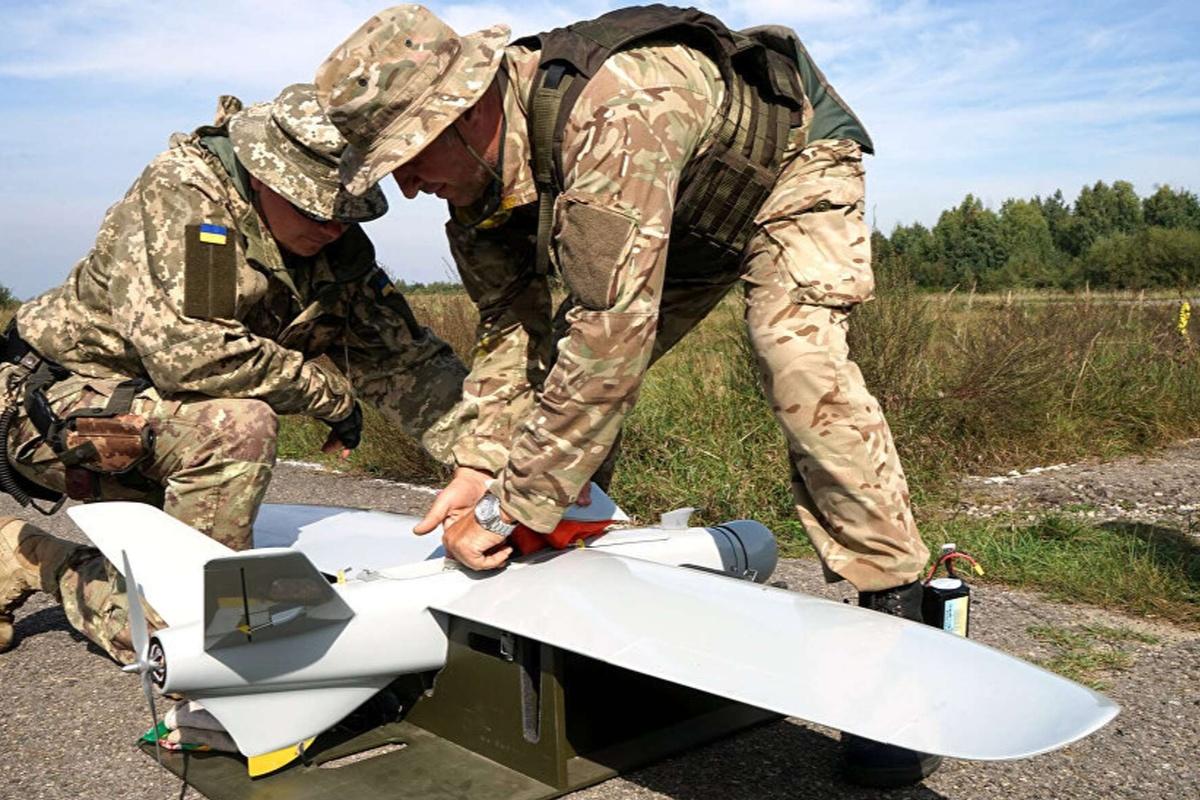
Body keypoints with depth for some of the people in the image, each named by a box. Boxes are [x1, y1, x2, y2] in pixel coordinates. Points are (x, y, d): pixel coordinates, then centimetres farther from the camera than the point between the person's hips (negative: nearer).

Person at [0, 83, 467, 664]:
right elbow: (183, 352, -35)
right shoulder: (177, 192, -23)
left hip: (156, 425, 7)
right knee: (238, 428, -33)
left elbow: (408, 361, -5)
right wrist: (328, 387, -23)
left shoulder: (340, 250, -3)